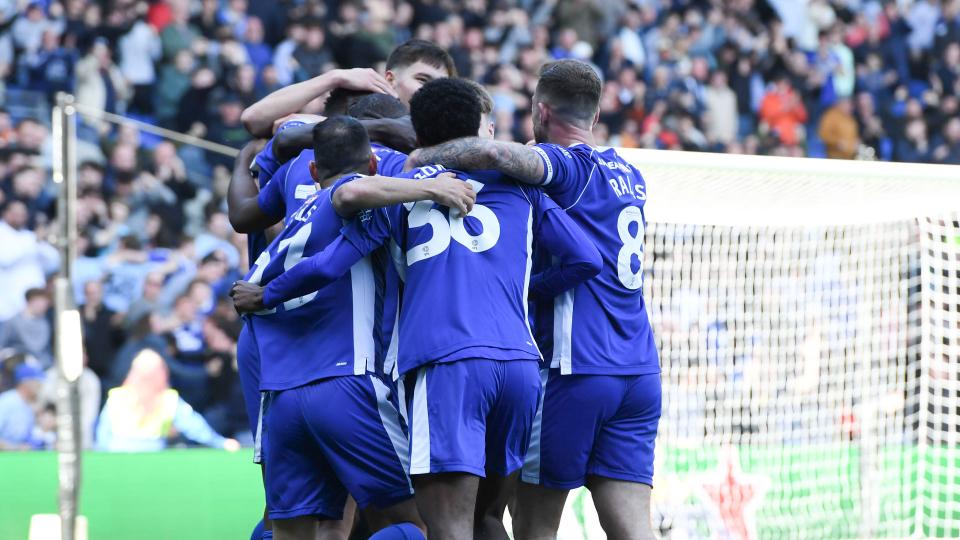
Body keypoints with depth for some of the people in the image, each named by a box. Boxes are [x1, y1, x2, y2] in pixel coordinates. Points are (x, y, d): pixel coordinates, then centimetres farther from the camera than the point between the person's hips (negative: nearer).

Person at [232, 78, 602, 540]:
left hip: (444, 366, -4)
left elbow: (327, 266, 6)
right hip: (518, 361, 4)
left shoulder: (401, 189, 13)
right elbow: (586, 259, 13)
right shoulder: (516, 184, 20)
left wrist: (265, 296, 24)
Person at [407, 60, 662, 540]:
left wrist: (424, 156, -8)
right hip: (639, 371, 7)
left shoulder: (564, 164, -7)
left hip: (574, 371, -7)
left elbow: (493, 153, -26)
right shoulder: (629, 176, 17)